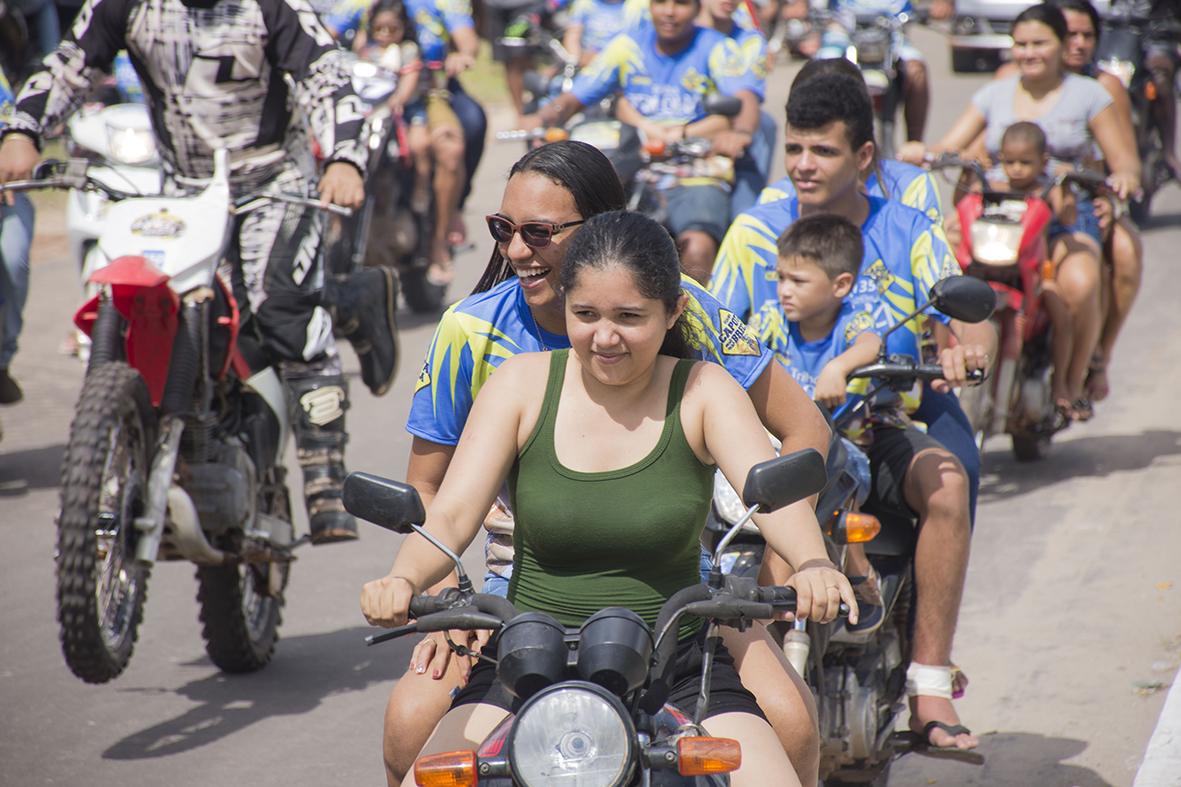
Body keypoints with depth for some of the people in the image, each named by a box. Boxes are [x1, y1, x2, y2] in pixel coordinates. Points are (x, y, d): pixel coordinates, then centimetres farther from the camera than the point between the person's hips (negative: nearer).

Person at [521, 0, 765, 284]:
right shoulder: (628, 46, 9)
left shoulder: (717, 48, 0)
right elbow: (574, 98, 5)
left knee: (698, 249, -32)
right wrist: (543, 118, -19)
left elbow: (746, 99, -18)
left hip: (697, 178, -3)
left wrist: (740, 133, -43)